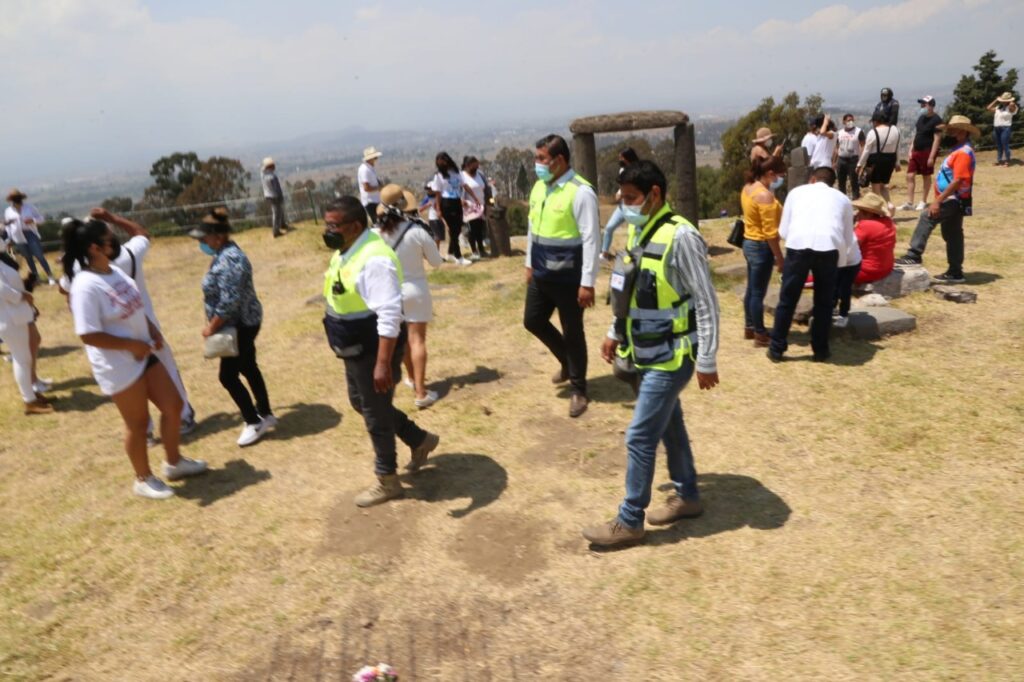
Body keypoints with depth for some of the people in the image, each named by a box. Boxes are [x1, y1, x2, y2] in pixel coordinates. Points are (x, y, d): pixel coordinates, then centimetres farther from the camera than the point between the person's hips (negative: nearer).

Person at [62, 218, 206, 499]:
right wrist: (132, 344, -19)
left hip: (143, 355, 8)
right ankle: (143, 480, 29)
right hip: (118, 367, -8)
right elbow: (89, 335, -25)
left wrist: (151, 329, 4)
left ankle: (174, 462, 35)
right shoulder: (86, 286, -23)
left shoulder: (115, 271, 4)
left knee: (173, 405, 14)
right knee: (138, 422, 7)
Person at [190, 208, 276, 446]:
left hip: (241, 325, -10)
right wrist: (214, 324, 17)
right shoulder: (224, 253, 7)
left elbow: (229, 302, -28)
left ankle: (254, 423, 11)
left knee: (228, 376, -2)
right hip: (241, 323, 10)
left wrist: (211, 328, -17)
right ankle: (266, 415, 29)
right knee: (248, 368, 18)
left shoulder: (230, 260, -26)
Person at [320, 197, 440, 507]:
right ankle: (420, 440, 39)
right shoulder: (345, 251, 4)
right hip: (356, 349, 10)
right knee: (360, 403, 24)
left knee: (376, 414, 6)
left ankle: (387, 481, 27)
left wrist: (383, 363, -32)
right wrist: (345, 347, 24)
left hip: (373, 350, -10)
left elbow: (389, 315, -31)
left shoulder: (373, 259, -27)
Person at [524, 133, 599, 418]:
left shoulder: (581, 192, -18)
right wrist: (529, 263, 18)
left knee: (572, 333, 5)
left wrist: (587, 282, -20)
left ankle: (578, 390, 23)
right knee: (533, 321, 15)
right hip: (541, 274, 7)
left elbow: (591, 240, -18)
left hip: (568, 277, -7)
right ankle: (566, 361, 40)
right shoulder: (539, 188, 6)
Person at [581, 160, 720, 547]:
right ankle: (687, 497, 38)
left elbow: (707, 303, -18)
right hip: (647, 353, 9)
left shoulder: (680, 237, -21)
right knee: (669, 425, 20)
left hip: (670, 357, -8)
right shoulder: (636, 232, 5)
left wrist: (706, 361, -16)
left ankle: (629, 521, 12)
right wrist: (615, 334, 20)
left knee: (640, 437, -3)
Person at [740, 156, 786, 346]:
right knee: (758, 293, -1)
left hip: (749, 243, 10)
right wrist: (779, 258, -17)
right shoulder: (765, 195, -22)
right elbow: (770, 233, -22)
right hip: (761, 246, -9)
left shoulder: (748, 188, 6)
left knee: (751, 289, 18)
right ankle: (760, 335, 8)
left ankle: (749, 327, 30)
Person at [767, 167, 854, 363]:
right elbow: (848, 238, 27)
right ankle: (820, 350, 26)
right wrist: (840, 262, 43)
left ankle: (776, 349, 20)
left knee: (787, 300, 11)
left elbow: (783, 231, 22)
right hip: (828, 247, 1)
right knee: (824, 302, 17)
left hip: (798, 245, -1)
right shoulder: (842, 198, 27)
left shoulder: (797, 191, 25)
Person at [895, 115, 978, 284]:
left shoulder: (964, 152, -15)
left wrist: (938, 201, -27)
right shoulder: (959, 150, 17)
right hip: (953, 199, 10)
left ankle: (913, 255, -24)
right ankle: (955, 272, 17)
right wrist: (940, 199, 20)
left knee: (927, 217, -22)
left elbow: (958, 180, -24)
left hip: (954, 200, -10)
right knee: (952, 235, 11)